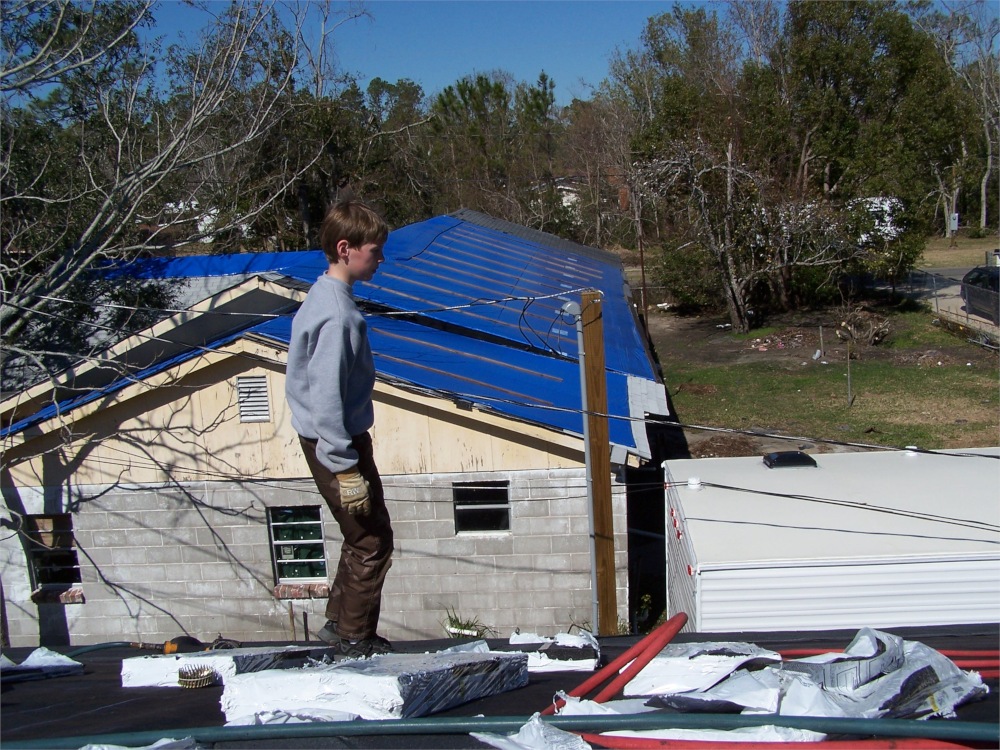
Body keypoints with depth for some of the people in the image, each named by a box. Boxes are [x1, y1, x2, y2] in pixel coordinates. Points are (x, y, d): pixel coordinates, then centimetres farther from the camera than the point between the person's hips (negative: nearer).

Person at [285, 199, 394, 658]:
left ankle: (339, 622, 33)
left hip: (328, 440, 10)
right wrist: (346, 469, -22)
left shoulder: (325, 296, 9)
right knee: (372, 541, 2)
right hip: (337, 443, -10)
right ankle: (355, 639, 15)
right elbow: (327, 397, -26)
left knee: (361, 536, 20)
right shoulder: (338, 314, -23)